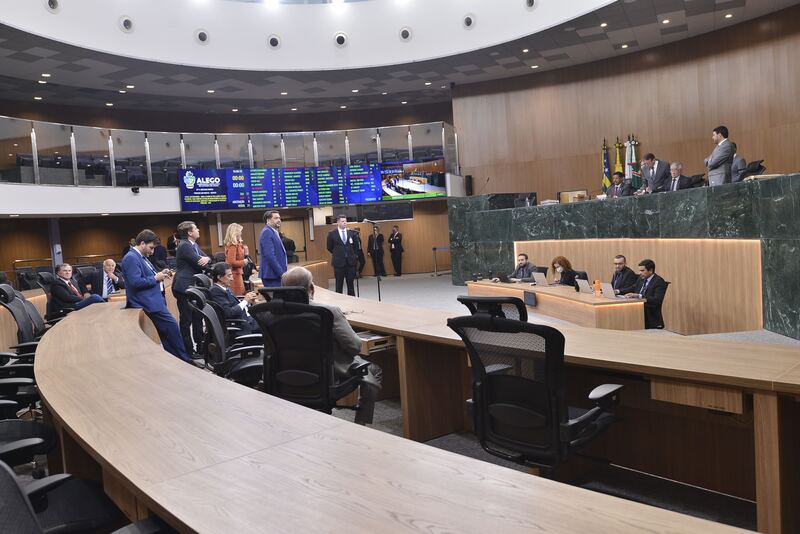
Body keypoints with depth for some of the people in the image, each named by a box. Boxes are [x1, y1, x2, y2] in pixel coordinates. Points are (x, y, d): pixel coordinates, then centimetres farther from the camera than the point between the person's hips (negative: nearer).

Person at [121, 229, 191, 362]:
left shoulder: (140, 257, 17)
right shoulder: (131, 258, -14)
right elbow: (135, 282, -23)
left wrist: (160, 274, 9)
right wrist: (155, 278, -14)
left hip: (154, 300, 11)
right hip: (150, 302, -11)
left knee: (165, 331, 12)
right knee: (172, 327, -9)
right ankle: (184, 359, -1)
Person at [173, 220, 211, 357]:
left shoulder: (195, 245, 14)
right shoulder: (184, 246, -16)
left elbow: (206, 260, 9)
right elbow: (199, 264, -21)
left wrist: (207, 258, -14)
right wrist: (203, 260, 0)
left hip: (193, 287, 10)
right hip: (184, 287, -10)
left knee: (198, 317, 16)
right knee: (186, 320, -3)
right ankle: (188, 351, 4)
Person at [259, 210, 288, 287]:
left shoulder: (273, 232, 17)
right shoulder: (267, 232, -12)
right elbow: (270, 256, -21)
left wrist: (282, 272, 16)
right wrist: (281, 273, -20)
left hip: (277, 274, 9)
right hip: (272, 274, -9)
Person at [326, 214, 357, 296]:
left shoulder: (351, 232, 5)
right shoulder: (332, 233, -2)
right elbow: (329, 247, 8)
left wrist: (353, 255, 12)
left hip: (350, 261, 2)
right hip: (339, 262, -2)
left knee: (350, 283, 7)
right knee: (339, 284, 3)